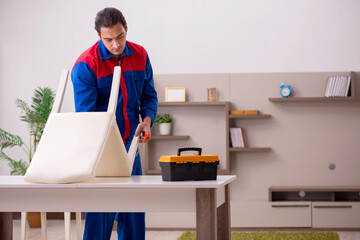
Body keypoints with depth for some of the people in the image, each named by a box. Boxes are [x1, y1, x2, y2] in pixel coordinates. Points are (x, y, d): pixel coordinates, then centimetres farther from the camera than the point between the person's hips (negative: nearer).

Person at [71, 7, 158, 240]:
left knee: (133, 211, 10)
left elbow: (149, 96, 12)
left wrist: (147, 120, -8)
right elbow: (86, 115, -18)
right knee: (100, 213, -5)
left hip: (130, 144, 5)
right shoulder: (85, 65, -15)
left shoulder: (140, 56, 2)